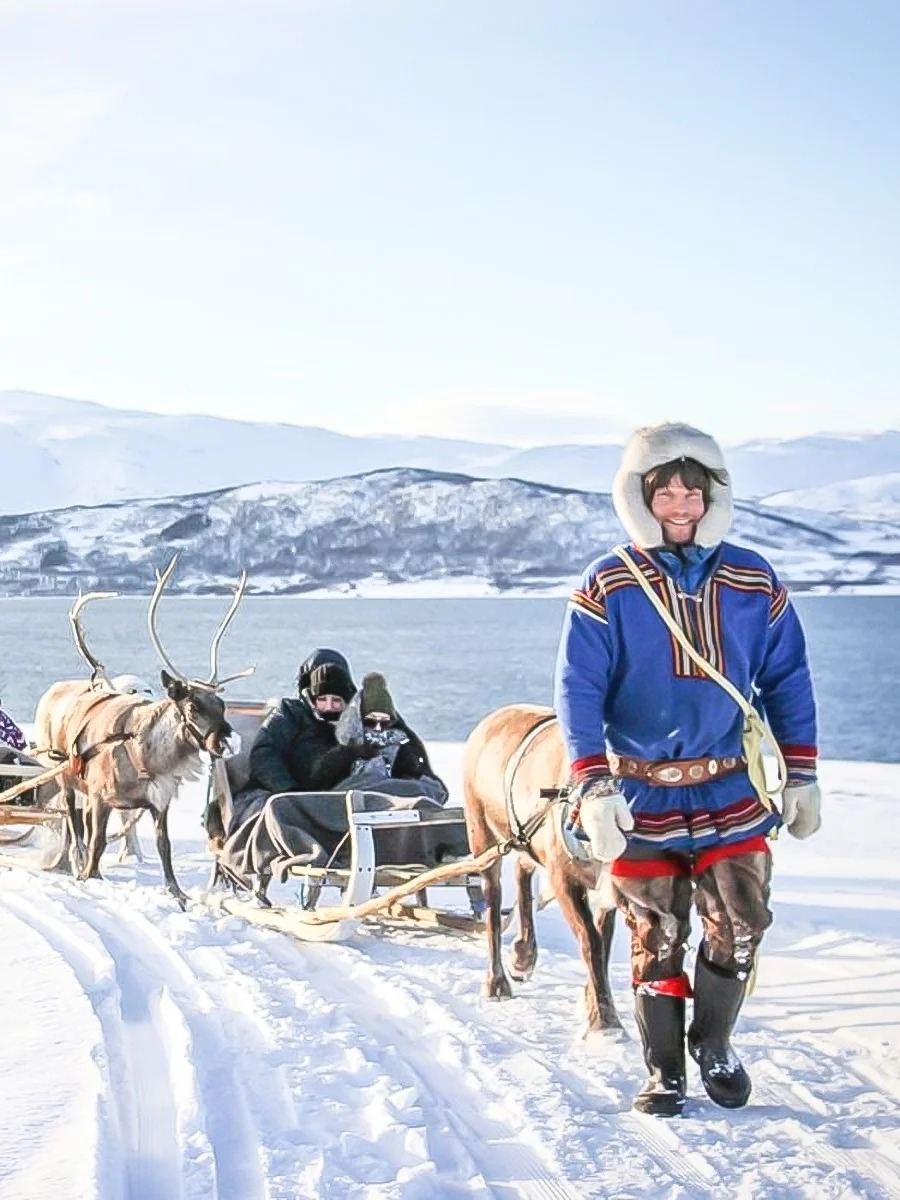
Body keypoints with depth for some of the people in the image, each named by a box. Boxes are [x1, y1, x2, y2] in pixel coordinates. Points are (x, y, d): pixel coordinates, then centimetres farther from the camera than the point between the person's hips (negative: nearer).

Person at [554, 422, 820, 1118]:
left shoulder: (753, 582, 4)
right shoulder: (608, 589, -4)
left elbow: (788, 682, 9)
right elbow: (579, 690, -7)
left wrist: (801, 776, 5)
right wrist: (593, 787, -17)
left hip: (734, 795, 2)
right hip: (643, 798, -2)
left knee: (738, 932, 1)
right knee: (657, 941, 5)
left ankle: (713, 1045, 27)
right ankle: (665, 1071, 20)